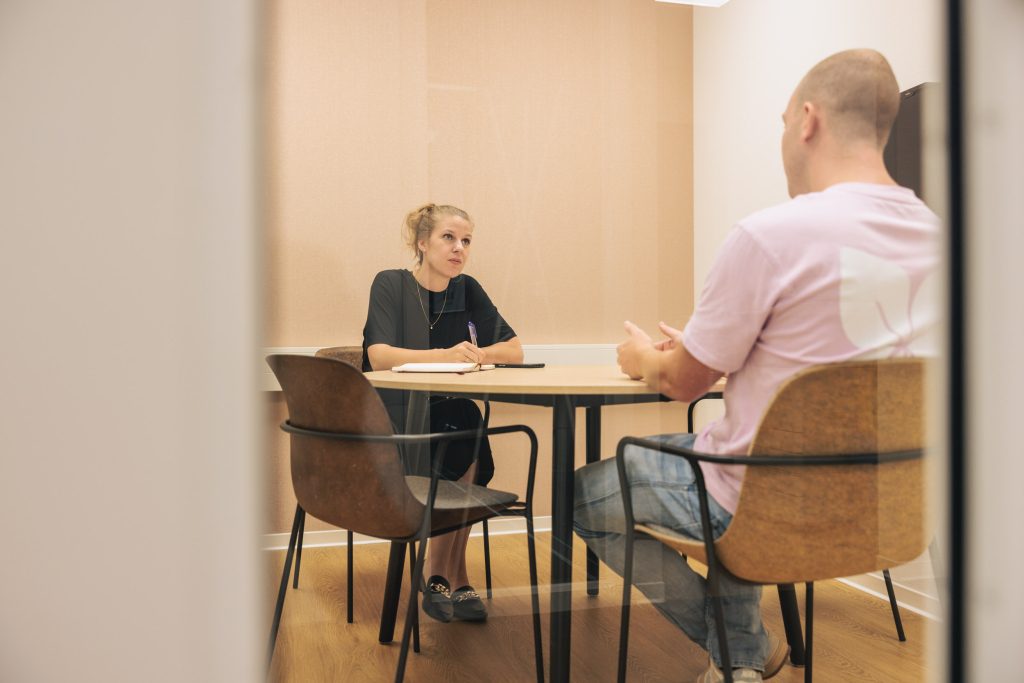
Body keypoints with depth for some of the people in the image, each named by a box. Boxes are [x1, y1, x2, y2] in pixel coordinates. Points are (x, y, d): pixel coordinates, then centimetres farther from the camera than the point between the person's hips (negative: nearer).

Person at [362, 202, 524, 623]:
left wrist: (474, 355, -16)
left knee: (469, 440, -27)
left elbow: (514, 350, 4)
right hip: (391, 416, -4)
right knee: (468, 449, -28)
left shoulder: (467, 290, 6)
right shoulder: (390, 284, -6)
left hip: (446, 413, 4)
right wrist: (446, 355, -31)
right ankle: (456, 579, -15)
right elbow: (379, 356, -20)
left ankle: (439, 576, -12)